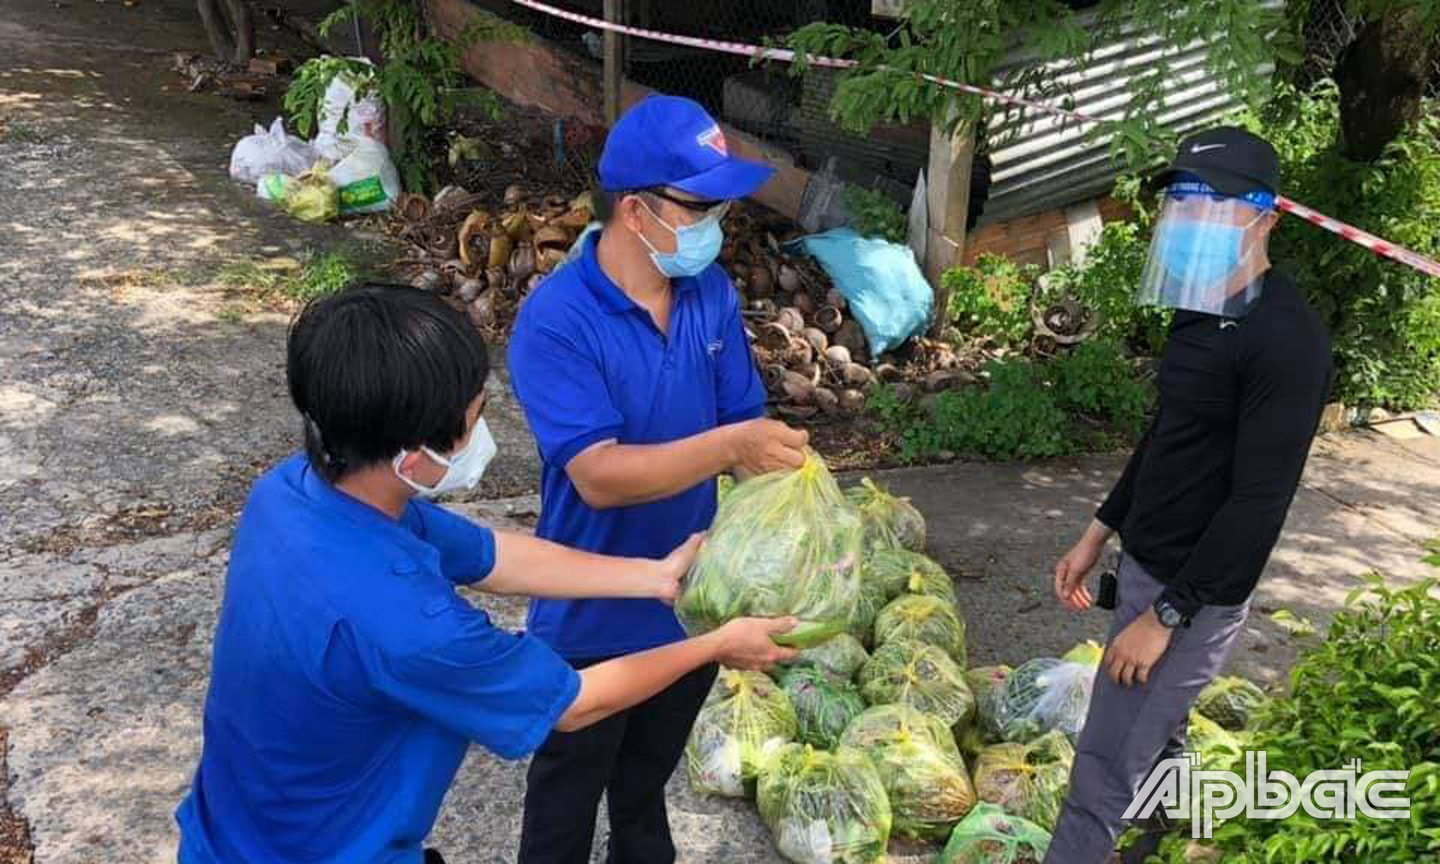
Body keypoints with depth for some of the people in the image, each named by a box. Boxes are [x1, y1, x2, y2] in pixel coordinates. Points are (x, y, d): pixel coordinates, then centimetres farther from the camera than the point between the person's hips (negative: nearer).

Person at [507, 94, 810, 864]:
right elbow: (600, 476, -31)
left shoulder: (712, 293, -7)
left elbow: (745, 424, -1)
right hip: (594, 617, -5)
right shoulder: (556, 321, -26)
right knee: (569, 793, 20)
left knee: (649, 775, 30)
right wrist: (728, 446, -40)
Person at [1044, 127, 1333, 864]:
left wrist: (1167, 614, -22)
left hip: (1195, 589, -9)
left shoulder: (1287, 339, -22)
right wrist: (1099, 533, 17)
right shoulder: (1200, 307, 8)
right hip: (1147, 563, 9)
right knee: (1156, 734, 24)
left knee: (1105, 766, -3)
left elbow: (1260, 503, -24)